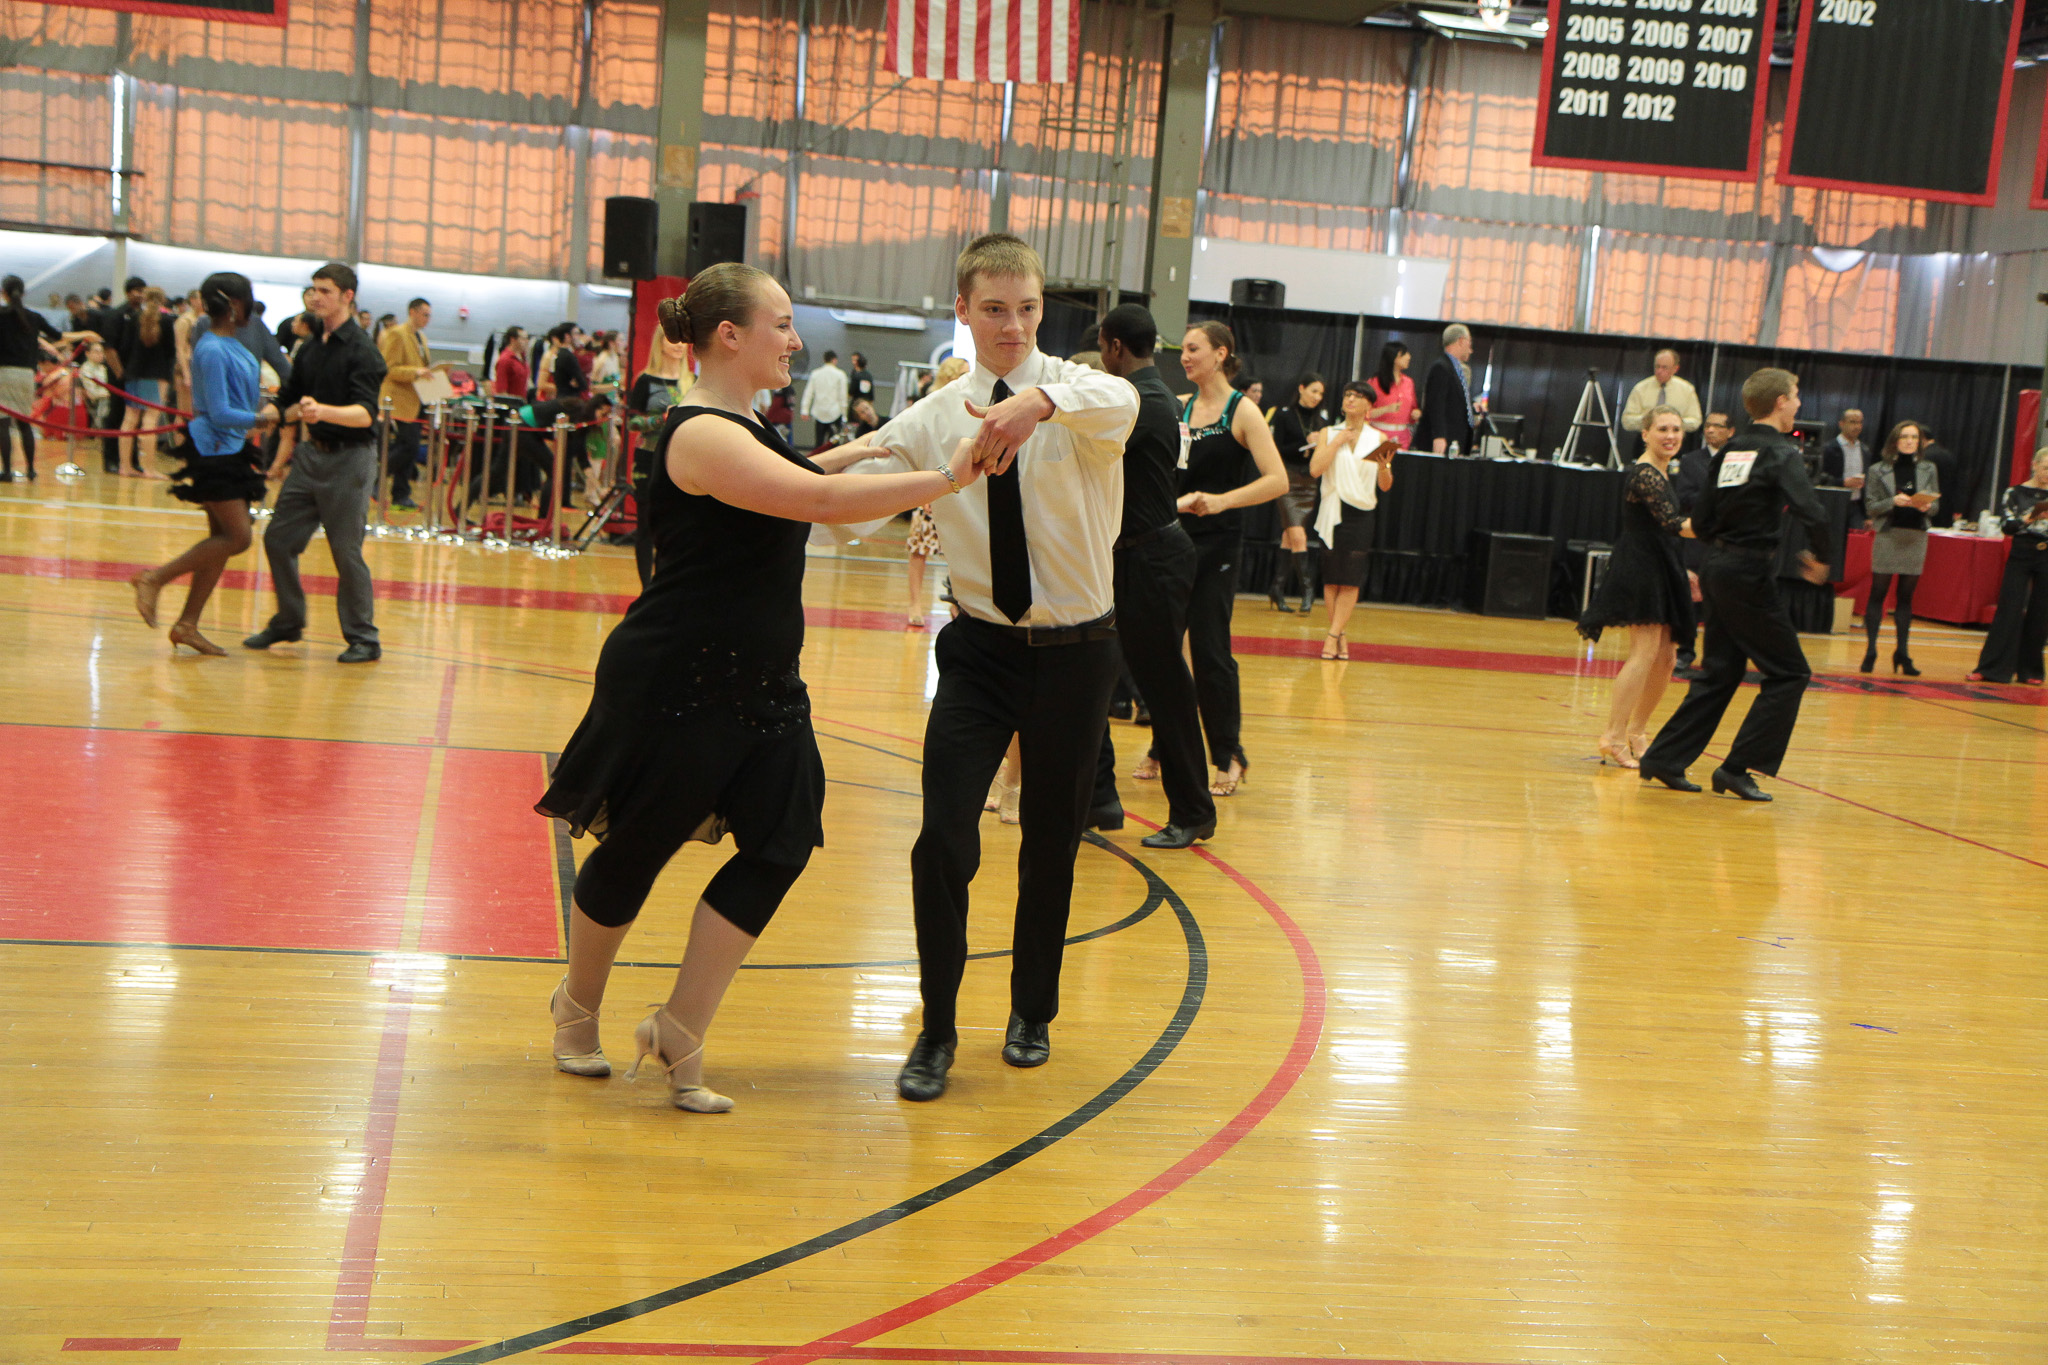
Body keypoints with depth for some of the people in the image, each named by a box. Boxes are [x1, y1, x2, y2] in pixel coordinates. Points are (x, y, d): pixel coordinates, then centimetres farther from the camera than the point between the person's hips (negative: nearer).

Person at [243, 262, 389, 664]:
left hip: (349, 458, -7)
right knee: (278, 538, 8)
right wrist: (286, 446, 21)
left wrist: (323, 411, -40)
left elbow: (366, 414, -24)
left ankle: (364, 639, 6)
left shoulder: (362, 352, -12)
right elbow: (293, 403, 24)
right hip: (311, 453, 8)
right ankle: (289, 621, 24)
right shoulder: (309, 350, 11)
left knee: (345, 549, -5)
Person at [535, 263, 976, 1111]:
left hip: (755, 684, 9)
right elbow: (823, 502, -29)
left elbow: (790, 479, 36)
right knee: (634, 852, 7)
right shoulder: (702, 435, -19)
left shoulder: (739, 428, 13)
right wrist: (949, 477, -26)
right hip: (674, 685, -9)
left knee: (782, 844, -3)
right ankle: (577, 1009, 32)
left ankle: (679, 1033, 5)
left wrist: (860, 452, 25)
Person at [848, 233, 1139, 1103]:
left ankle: (1032, 1013, 36)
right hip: (981, 649, 1)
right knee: (943, 843, -9)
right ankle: (937, 1031, 10)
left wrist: (1041, 400, -56)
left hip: (1075, 652, -1)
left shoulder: (1074, 389, -10)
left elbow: (1119, 403, -36)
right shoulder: (933, 418, -1)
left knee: (1052, 844, 13)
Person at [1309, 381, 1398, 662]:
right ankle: (1340, 636, 9)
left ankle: (1333, 636, -8)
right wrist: (1337, 443, -8)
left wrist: (1383, 466, -16)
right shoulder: (1329, 433, 9)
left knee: (1351, 580, -8)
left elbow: (1385, 486, 4)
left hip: (1362, 514, -1)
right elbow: (1315, 469, -6)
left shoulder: (1378, 438, 7)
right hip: (1333, 513, 1)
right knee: (1332, 578, 1)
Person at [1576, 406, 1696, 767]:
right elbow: (1671, 523, -27)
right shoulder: (1645, 474, -15)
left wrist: (1682, 573, 26)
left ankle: (1637, 732, 22)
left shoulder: (1661, 473, 16)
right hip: (1640, 570, -10)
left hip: (1659, 572, 10)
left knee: (1665, 657, 11)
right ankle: (1613, 737, -16)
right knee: (1645, 652, -15)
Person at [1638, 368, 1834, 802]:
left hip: (1718, 567, 8)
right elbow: (1812, 513, -24)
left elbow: (1700, 521, 11)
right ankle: (1738, 768, -1)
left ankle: (1664, 759, 13)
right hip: (1750, 575, -8)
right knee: (1789, 673, 3)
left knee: (1721, 673, 15)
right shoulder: (1781, 453, -11)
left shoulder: (1729, 452, 11)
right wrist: (1820, 557, -8)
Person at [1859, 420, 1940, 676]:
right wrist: (1893, 502, -18)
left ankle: (1902, 653, 10)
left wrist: (1926, 506, -13)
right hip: (1887, 536, -2)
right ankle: (1870, 651, 1)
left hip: (1916, 537, 2)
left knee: (1906, 596, 6)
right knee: (1877, 593, -2)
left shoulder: (1928, 469, 9)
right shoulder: (1879, 470, 3)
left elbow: (1935, 505, 9)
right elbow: (1870, 506, -1)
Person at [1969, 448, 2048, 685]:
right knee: (2009, 611, -6)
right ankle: (1992, 668, -3)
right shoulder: (2016, 493, 3)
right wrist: (2029, 519, -24)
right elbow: (2006, 525, -7)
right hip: (2020, 558, -2)